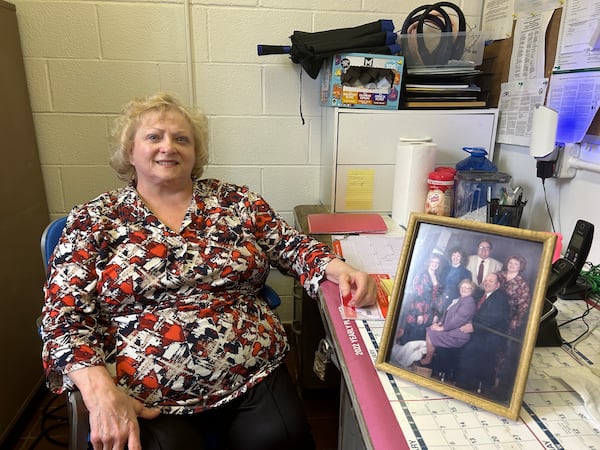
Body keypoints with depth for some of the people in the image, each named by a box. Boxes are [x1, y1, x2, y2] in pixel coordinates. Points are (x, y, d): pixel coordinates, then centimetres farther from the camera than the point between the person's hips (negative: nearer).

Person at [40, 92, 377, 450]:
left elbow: (291, 246, 7)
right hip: (148, 399, -1)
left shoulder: (235, 201, 7)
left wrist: (339, 268, -13)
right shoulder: (94, 220, 3)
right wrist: (102, 392, -16)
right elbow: (66, 315, -2)